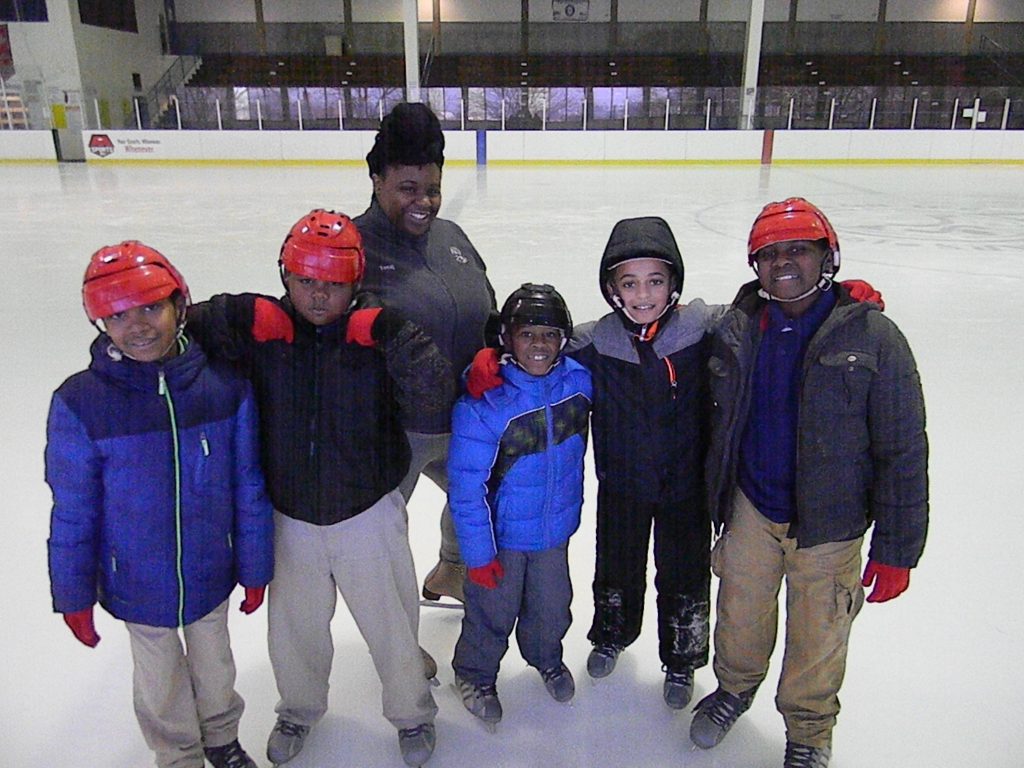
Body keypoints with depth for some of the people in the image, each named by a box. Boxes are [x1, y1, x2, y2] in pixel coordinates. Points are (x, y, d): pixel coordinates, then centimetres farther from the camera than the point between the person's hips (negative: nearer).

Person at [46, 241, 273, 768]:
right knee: (161, 679, 22)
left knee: (214, 664, 25)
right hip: (137, 586, -1)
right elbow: (72, 511, -8)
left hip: (212, 574, 1)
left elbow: (248, 488, -7)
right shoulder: (80, 404, -19)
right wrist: (74, 596, 0)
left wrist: (255, 569, 1)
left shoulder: (225, 386, -17)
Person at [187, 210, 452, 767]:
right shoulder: (260, 330, -10)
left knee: (390, 623, 16)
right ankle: (300, 706, 54)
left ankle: (412, 712, 45)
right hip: (290, 518, 3)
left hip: (368, 515, -2)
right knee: (295, 625, 24)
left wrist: (402, 340, -38)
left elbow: (432, 392, -25)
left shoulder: (374, 334, -15)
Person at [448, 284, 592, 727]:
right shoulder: (484, 401, -26)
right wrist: (477, 552, -15)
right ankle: (475, 673, 44)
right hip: (501, 534, -4)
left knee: (551, 606, 23)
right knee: (493, 610, 15)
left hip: (556, 528, 4)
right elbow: (466, 485, -20)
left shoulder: (578, 381, -14)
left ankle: (547, 658, 54)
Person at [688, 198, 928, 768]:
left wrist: (896, 549, -11)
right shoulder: (736, 329, -4)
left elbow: (903, 452, -12)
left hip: (828, 525, -2)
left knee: (817, 638, 15)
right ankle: (735, 688, 52)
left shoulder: (873, 337, -15)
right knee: (741, 614, 21)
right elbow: (714, 424, 8)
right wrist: (716, 503, 11)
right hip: (749, 511, 3)